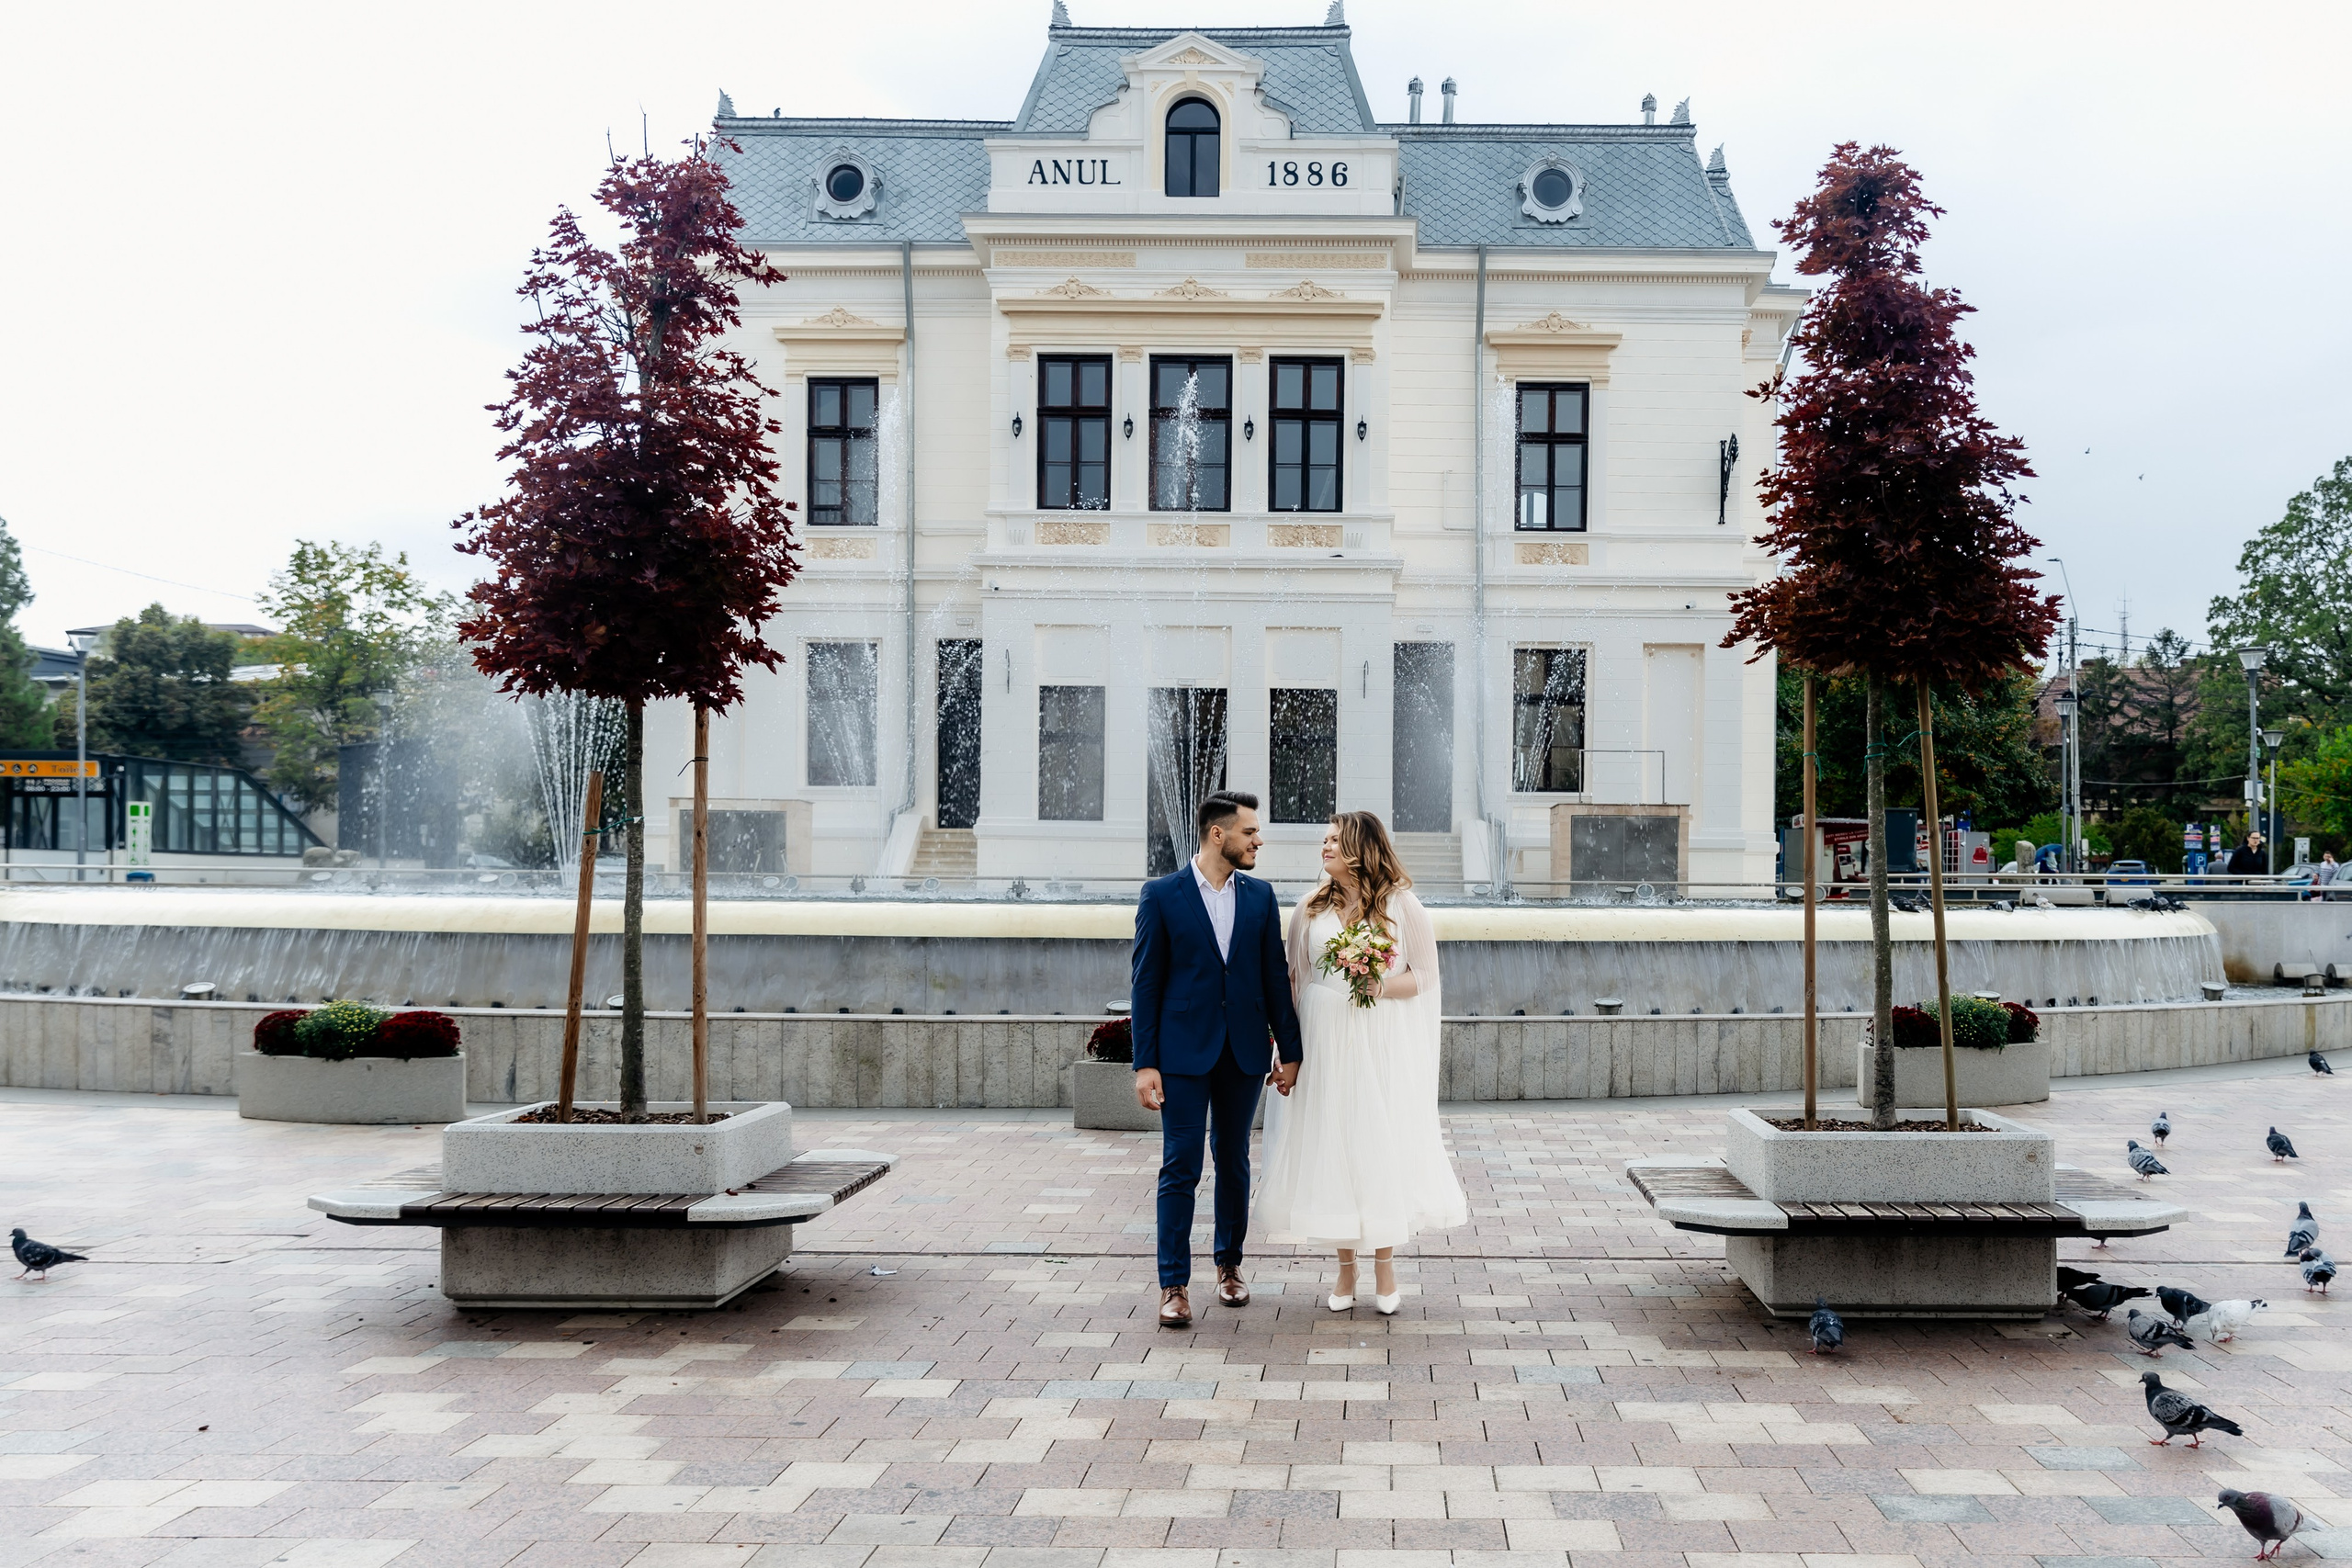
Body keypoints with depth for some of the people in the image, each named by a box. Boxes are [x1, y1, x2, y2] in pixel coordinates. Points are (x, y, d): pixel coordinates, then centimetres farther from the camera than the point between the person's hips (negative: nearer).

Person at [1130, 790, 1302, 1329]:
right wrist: (1144, 1064, -9)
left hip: (1244, 1053, 4)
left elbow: (1275, 977, 10)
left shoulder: (1260, 897, 7)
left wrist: (1289, 1050, 6)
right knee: (1179, 1168, -4)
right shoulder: (1162, 895, -4)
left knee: (1234, 1162, 13)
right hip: (1183, 1052, -3)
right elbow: (1146, 983, -4)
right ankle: (1174, 1285, 2)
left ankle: (1230, 1264, 28)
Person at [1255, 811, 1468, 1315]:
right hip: (1324, 1040, 3)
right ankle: (1345, 1269, 13)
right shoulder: (1312, 909, 10)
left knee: (1381, 1140, -2)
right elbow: (1295, 976, 12)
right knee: (1330, 1145, 3)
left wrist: (1383, 987, -17)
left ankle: (1385, 1266, 11)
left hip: (1381, 1042, -3)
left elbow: (1426, 974, 1)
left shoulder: (1402, 905, 1)